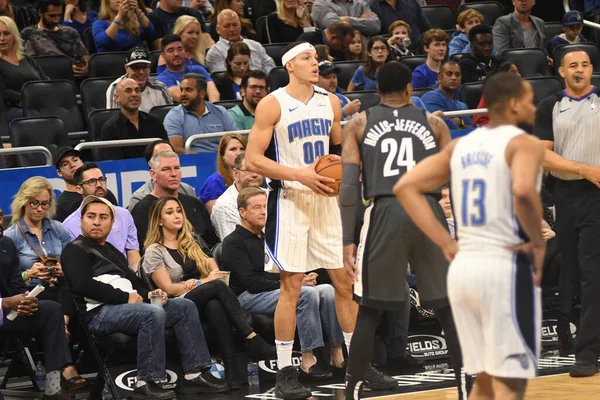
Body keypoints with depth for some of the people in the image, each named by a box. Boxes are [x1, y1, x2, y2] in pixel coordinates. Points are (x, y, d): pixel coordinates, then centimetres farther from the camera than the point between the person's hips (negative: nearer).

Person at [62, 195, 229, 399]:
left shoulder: (113, 252, 29)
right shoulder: (76, 250, 2)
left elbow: (134, 282, 28)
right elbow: (84, 285, -14)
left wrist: (147, 294, 3)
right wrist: (126, 297, -13)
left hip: (125, 305, 9)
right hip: (99, 312, -9)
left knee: (185, 306, -1)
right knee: (153, 313, -34)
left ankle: (193, 374, -6)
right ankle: (146, 382, -31)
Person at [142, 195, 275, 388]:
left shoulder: (191, 245, 22)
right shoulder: (154, 251, 5)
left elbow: (213, 270, 13)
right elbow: (168, 288, -5)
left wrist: (196, 283, -9)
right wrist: (204, 282, -8)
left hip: (204, 301, 4)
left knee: (216, 306, -37)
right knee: (218, 285, -33)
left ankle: (231, 370, -51)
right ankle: (252, 340, -41)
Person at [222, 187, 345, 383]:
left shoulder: (268, 238, 23)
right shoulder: (233, 243, -2)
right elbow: (251, 282, -14)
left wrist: (303, 278, -2)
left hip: (273, 291, 7)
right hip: (247, 298, -7)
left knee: (326, 290, -17)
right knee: (307, 294, -31)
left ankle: (337, 357, -20)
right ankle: (308, 362, -33)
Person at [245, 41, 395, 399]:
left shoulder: (330, 102, 8)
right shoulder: (272, 105, -8)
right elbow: (253, 159, -11)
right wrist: (301, 175, -20)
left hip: (326, 199, 5)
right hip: (290, 200, -5)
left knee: (346, 281, 6)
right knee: (291, 286, -5)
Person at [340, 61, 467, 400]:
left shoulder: (359, 125, 13)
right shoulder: (434, 123, 15)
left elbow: (349, 186, 4)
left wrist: (348, 240, 5)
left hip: (385, 213, -1)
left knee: (370, 311, 9)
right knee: (448, 307, 10)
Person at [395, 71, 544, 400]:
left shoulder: (461, 146, 13)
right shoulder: (524, 144, -9)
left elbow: (406, 187, 12)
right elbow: (524, 191, -30)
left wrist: (446, 243, 9)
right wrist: (538, 241, -14)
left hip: (463, 266, 7)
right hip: (505, 267, -7)